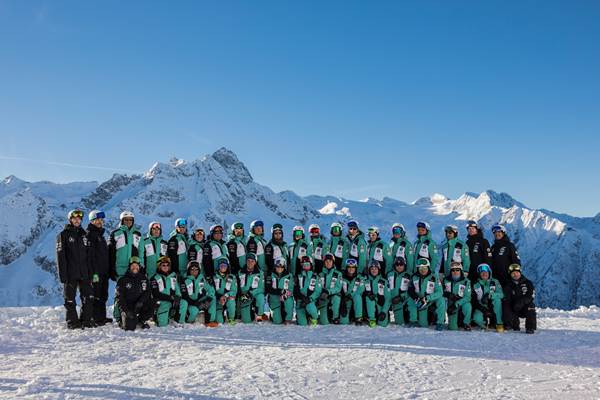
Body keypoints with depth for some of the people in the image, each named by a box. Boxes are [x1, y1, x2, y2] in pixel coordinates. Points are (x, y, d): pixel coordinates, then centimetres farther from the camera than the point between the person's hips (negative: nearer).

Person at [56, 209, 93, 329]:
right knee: (70, 299, 3)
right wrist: (63, 274, -13)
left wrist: (90, 272, 9)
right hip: (70, 274, -4)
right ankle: (72, 321, 12)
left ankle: (86, 319, 13)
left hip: (84, 273, 4)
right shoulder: (63, 235, -1)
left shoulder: (83, 234, 14)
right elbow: (60, 256, -7)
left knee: (88, 297, 3)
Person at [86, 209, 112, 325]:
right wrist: (94, 272, -22)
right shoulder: (90, 234, -9)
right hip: (96, 271, -9)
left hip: (104, 271, 9)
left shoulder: (100, 234, 19)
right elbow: (90, 255, -17)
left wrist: (107, 270, 21)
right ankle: (96, 319, 0)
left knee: (103, 295, 12)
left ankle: (102, 317, 20)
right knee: (96, 295, -5)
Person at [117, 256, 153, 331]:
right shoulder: (123, 280, 2)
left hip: (140, 305, 3)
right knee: (130, 327, -23)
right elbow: (120, 297, -5)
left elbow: (147, 292, -3)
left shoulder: (144, 278, 8)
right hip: (128, 305, -3)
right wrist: (127, 310, -18)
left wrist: (141, 301, -24)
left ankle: (141, 320, 1)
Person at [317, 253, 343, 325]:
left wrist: (328, 291, -25)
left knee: (336, 297, -40)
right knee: (324, 323, -15)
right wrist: (323, 292, -21)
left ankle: (335, 318, -20)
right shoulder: (321, 275, 7)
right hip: (323, 298, 1)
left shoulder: (338, 274, 3)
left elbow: (338, 288, -8)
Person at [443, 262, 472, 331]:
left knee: (467, 306, -36)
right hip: (450, 304, 0)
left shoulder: (466, 281, -7)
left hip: (462, 303, 0)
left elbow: (467, 297, -13)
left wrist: (456, 304, -26)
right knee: (453, 328, -16)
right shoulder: (446, 280, -1)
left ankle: (466, 323, -9)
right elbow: (443, 293, 2)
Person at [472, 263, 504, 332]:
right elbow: (474, 299, -1)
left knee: (497, 299, -32)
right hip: (482, 308, 0)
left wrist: (490, 295, -33)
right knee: (476, 318, -31)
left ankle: (499, 323, -21)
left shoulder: (495, 282, 1)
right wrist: (481, 308, -18)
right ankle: (487, 322, 6)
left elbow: (501, 294, -15)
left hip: (493, 308, 0)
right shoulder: (476, 285, 3)